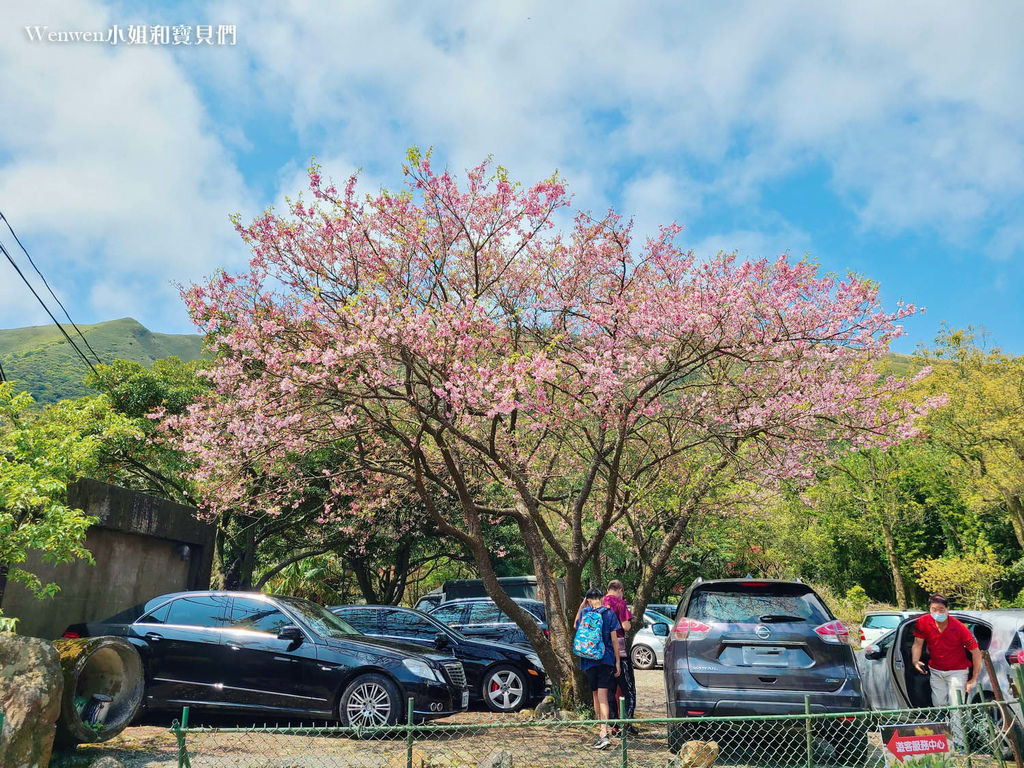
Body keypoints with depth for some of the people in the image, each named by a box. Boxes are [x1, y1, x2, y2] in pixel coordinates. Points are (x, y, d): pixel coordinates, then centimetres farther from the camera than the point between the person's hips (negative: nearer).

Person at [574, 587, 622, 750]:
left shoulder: (584, 613, 1)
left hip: (588, 660, 1)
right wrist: (617, 662, 4)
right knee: (603, 696, -5)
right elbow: (614, 640, -1)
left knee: (595, 695, 15)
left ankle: (602, 731, 26)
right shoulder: (609, 613, -1)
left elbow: (576, 626, 22)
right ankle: (603, 733, -15)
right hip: (606, 659, -1)